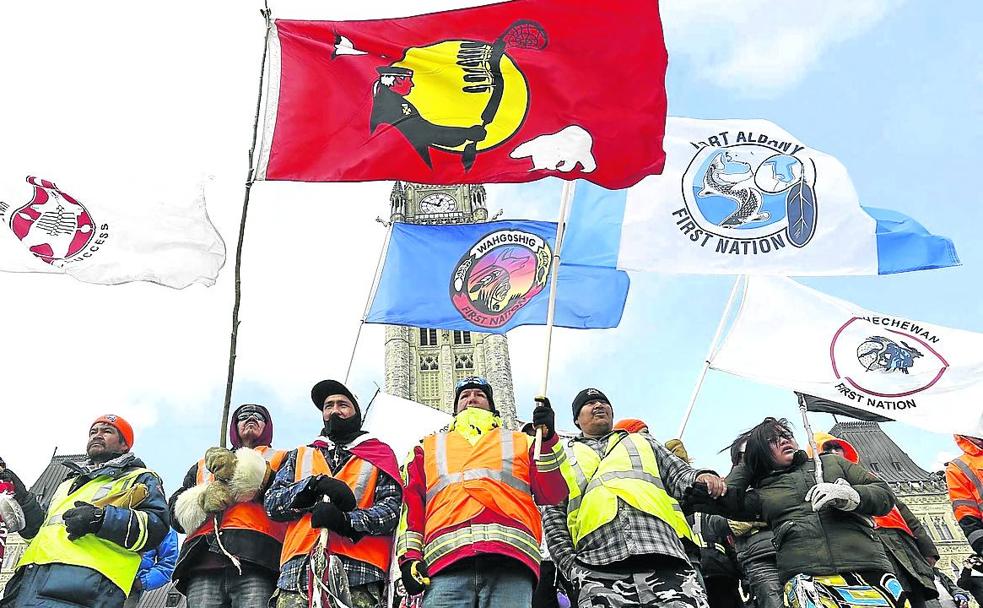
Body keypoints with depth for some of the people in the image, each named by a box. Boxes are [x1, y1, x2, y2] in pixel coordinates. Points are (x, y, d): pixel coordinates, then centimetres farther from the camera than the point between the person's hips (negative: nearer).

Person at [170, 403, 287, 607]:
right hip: (203, 561, 3)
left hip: (256, 560, -3)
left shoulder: (279, 459, 23)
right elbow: (177, 514, 22)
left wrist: (238, 469, -6)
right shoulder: (203, 465, 34)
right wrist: (203, 499, 1)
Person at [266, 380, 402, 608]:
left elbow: (391, 507, 2)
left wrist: (348, 521, -15)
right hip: (298, 572, 2)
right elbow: (272, 503, 12)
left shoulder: (380, 454, 16)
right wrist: (315, 484, -5)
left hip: (358, 572, -2)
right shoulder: (300, 456, 25)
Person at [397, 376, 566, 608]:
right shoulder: (429, 447, 32)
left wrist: (547, 439, 2)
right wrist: (409, 556, 5)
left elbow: (552, 494, 14)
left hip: (510, 561, 0)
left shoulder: (520, 442, 29)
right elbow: (412, 504, 20)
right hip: (445, 561, 1)